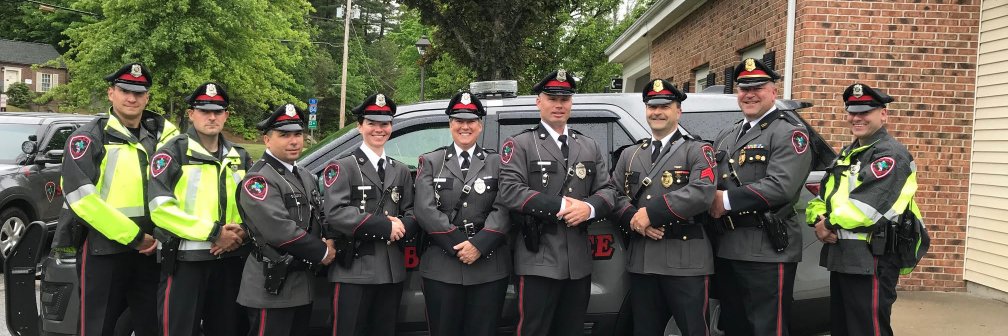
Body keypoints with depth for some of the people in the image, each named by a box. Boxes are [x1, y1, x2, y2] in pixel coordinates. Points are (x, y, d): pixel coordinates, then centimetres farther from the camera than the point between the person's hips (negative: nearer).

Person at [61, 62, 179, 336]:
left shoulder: (163, 135, 8)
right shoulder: (89, 137, -4)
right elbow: (80, 196, -15)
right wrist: (132, 237, -16)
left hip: (151, 249, 4)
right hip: (103, 249, -4)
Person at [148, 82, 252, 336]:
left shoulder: (240, 158, 13)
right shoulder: (173, 153, -5)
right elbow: (161, 206, -16)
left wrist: (241, 232, -6)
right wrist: (213, 232, -19)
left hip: (230, 259, 5)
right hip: (185, 260, -5)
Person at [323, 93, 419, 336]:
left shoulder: (401, 171, 17)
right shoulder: (342, 167, -2)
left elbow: (412, 213, 12)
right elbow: (335, 213, -15)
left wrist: (402, 226, -12)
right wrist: (385, 225, -18)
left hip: (392, 271, 5)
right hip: (354, 270, -5)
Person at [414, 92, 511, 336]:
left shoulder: (497, 162, 10)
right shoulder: (431, 162, 9)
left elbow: (504, 209, -2)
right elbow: (425, 209, -3)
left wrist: (479, 245, -15)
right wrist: (458, 244, -12)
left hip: (489, 268, 0)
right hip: (442, 268, 0)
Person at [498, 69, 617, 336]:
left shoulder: (591, 147, 16)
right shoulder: (519, 145, 0)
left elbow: (608, 191, 9)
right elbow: (510, 191, -13)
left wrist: (588, 208, -15)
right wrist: (560, 206, -17)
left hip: (579, 262, 5)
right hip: (538, 260, -5)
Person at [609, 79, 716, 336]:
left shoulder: (697, 151, 1)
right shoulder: (630, 155, 18)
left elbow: (702, 192, -17)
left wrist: (651, 213, -17)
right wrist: (635, 220, -10)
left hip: (686, 262, -5)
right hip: (641, 261, 5)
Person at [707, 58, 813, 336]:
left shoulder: (788, 132, -6)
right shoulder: (725, 136, 19)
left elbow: (781, 186, -19)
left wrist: (727, 200, -16)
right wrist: (712, 199, -6)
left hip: (767, 251, -8)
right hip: (726, 249, 8)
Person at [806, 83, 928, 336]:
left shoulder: (891, 154, -11)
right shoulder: (848, 153, 18)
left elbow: (866, 207, -23)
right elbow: (822, 197, 17)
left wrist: (829, 224, -10)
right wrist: (818, 220, -4)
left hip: (871, 261, -9)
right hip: (841, 257, 9)